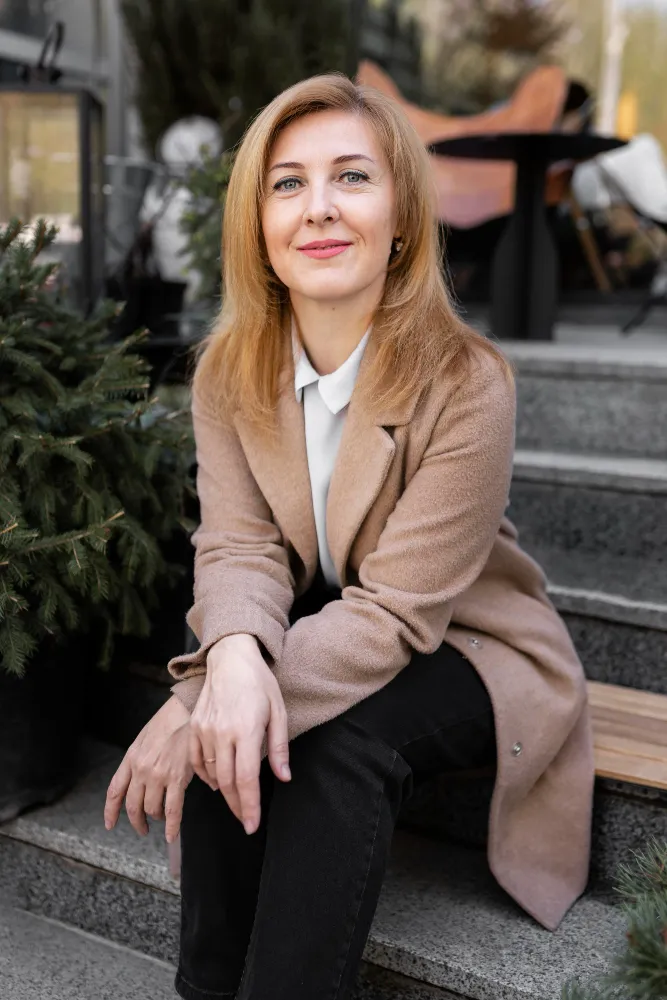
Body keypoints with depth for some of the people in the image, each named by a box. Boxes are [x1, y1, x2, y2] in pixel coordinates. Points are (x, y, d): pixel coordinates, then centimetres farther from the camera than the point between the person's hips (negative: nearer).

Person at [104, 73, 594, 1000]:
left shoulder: (467, 383, -24)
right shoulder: (229, 370, -7)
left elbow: (398, 608, -26)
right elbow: (239, 547, -13)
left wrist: (194, 710, -35)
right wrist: (234, 660, -38)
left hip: (462, 647, -3)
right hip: (315, 629, 4)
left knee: (343, 743, -31)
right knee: (226, 730, -25)